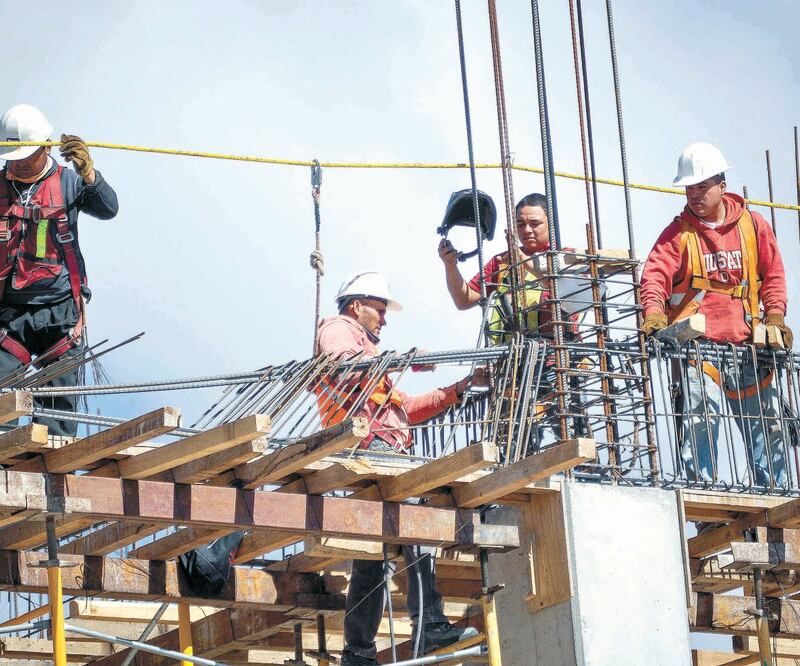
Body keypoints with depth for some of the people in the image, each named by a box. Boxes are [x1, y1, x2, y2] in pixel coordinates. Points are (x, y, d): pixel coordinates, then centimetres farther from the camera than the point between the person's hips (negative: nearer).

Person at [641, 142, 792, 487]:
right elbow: (656, 274, -9)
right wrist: (653, 310, -28)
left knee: (767, 424, 7)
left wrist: (775, 314, 0)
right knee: (700, 418, -19)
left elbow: (773, 274, 15)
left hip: (746, 342, 3)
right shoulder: (678, 232, 3)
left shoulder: (752, 225, 10)